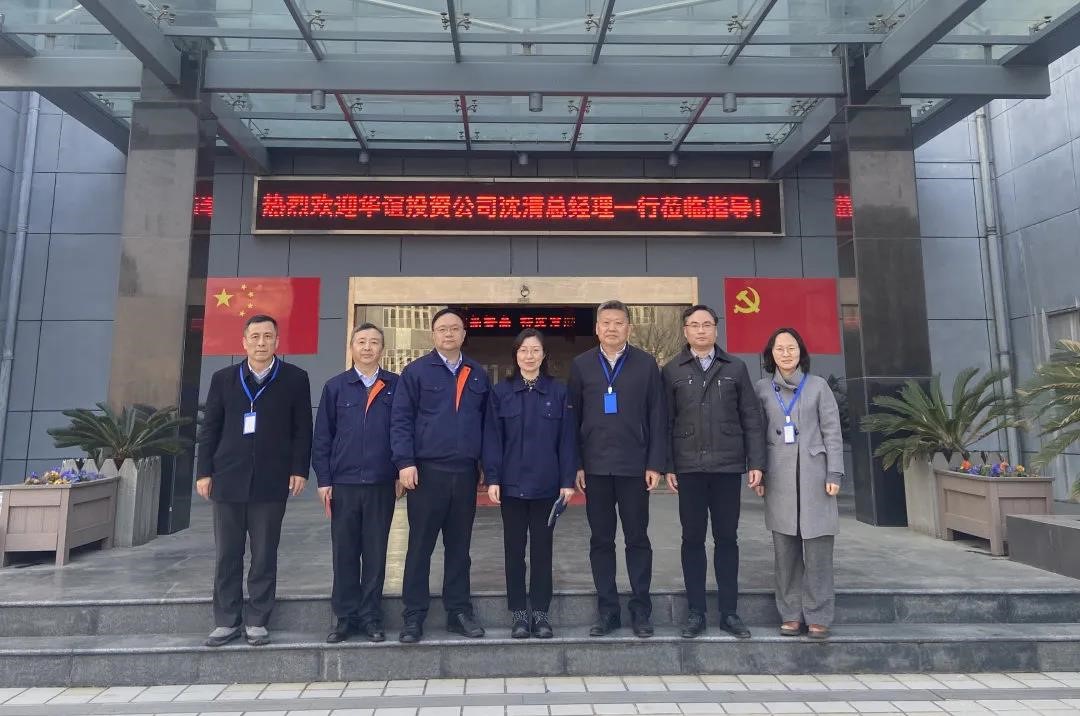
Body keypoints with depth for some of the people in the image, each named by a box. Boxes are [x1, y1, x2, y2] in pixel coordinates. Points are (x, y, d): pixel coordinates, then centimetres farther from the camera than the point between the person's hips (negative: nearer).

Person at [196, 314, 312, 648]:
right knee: (227, 555, 9)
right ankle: (226, 621, 21)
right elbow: (209, 428, 9)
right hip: (228, 479, 2)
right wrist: (205, 472, 3)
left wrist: (299, 470, -6)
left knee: (264, 556, 5)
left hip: (271, 482, -2)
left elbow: (302, 429, 1)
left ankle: (257, 621, 16)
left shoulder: (295, 378, 1)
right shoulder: (223, 378, 8)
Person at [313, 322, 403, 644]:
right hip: (343, 484, 1)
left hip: (382, 485, -1)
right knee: (344, 554, 8)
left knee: (375, 553, 8)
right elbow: (322, 437, 5)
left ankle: (371, 616, 20)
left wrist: (401, 473, -1)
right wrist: (323, 480, 0)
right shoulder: (334, 387, 5)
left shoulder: (396, 386, 2)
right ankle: (345, 617, 21)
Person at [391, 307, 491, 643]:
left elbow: (486, 421, 14)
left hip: (466, 472, 3)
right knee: (420, 546, 5)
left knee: (459, 546, 12)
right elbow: (400, 420, -4)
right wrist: (405, 462, -13)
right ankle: (414, 616, 15)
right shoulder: (416, 371, 0)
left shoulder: (478, 375, 11)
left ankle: (459, 612, 22)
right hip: (427, 471, -3)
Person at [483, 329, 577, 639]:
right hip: (512, 483, 0)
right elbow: (492, 439, 0)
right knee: (514, 549, 9)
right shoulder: (501, 392, 2)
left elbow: (567, 439, 1)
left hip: (546, 485, 0)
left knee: (542, 549, 9)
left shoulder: (558, 392, 2)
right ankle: (518, 613, 21)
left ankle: (541, 612, 20)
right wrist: (492, 479, -7)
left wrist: (568, 480, -4)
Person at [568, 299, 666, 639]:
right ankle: (608, 610, 21)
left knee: (637, 538, 8)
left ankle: (641, 610, 20)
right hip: (595, 467, 1)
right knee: (601, 540, 9)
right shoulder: (581, 365, 5)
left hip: (634, 466, -1)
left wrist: (655, 464, -4)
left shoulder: (646, 364, 1)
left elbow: (657, 417, 1)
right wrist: (576, 464, 0)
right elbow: (573, 417, 4)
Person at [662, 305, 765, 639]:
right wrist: (667, 466, -3)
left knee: (727, 538, 8)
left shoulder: (735, 367, 7)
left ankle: (729, 612, 18)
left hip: (728, 466, 1)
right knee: (693, 538, 6)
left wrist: (756, 462, -1)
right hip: (689, 467, 0)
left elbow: (751, 419, 5)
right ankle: (696, 612, 16)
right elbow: (666, 422, 2)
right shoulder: (672, 370, 4)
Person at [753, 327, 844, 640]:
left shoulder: (818, 386, 3)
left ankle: (818, 616, 10)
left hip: (814, 474, -1)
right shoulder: (761, 388, 7)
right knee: (785, 548, 5)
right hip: (779, 478, 1)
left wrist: (834, 474, -4)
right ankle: (791, 614, 15)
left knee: (818, 548, 0)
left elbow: (832, 432, 2)